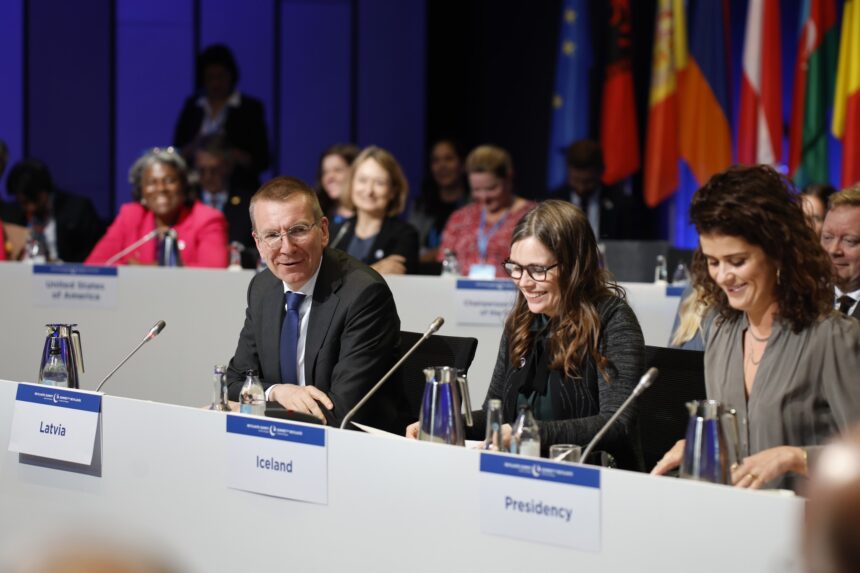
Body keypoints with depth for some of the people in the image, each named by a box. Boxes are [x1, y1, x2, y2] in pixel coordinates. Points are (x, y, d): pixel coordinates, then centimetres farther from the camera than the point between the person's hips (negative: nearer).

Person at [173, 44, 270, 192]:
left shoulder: (251, 108, 4)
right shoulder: (192, 106, 12)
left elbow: (261, 161, 0)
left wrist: (229, 153, -15)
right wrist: (194, 147, -11)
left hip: (239, 190, -2)